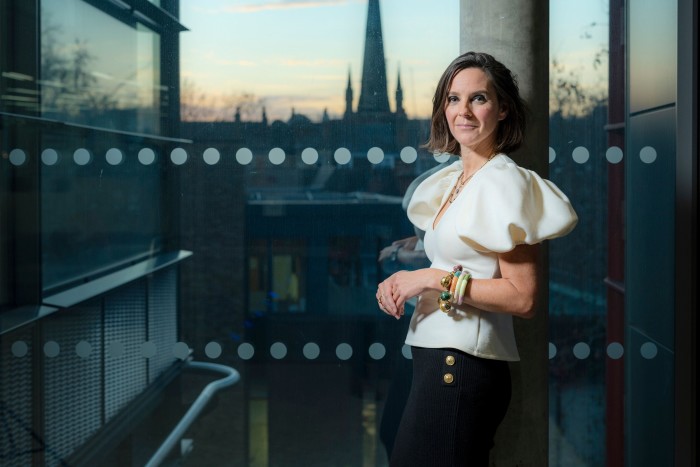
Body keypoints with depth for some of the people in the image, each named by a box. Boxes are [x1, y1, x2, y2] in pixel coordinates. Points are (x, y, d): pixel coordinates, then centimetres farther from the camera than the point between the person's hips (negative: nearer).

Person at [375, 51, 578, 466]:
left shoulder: (506, 182, -12)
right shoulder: (452, 179, 14)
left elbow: (523, 298, -17)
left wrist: (435, 279, -17)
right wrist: (399, 283, 4)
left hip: (462, 365, -9)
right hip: (434, 355, 9)